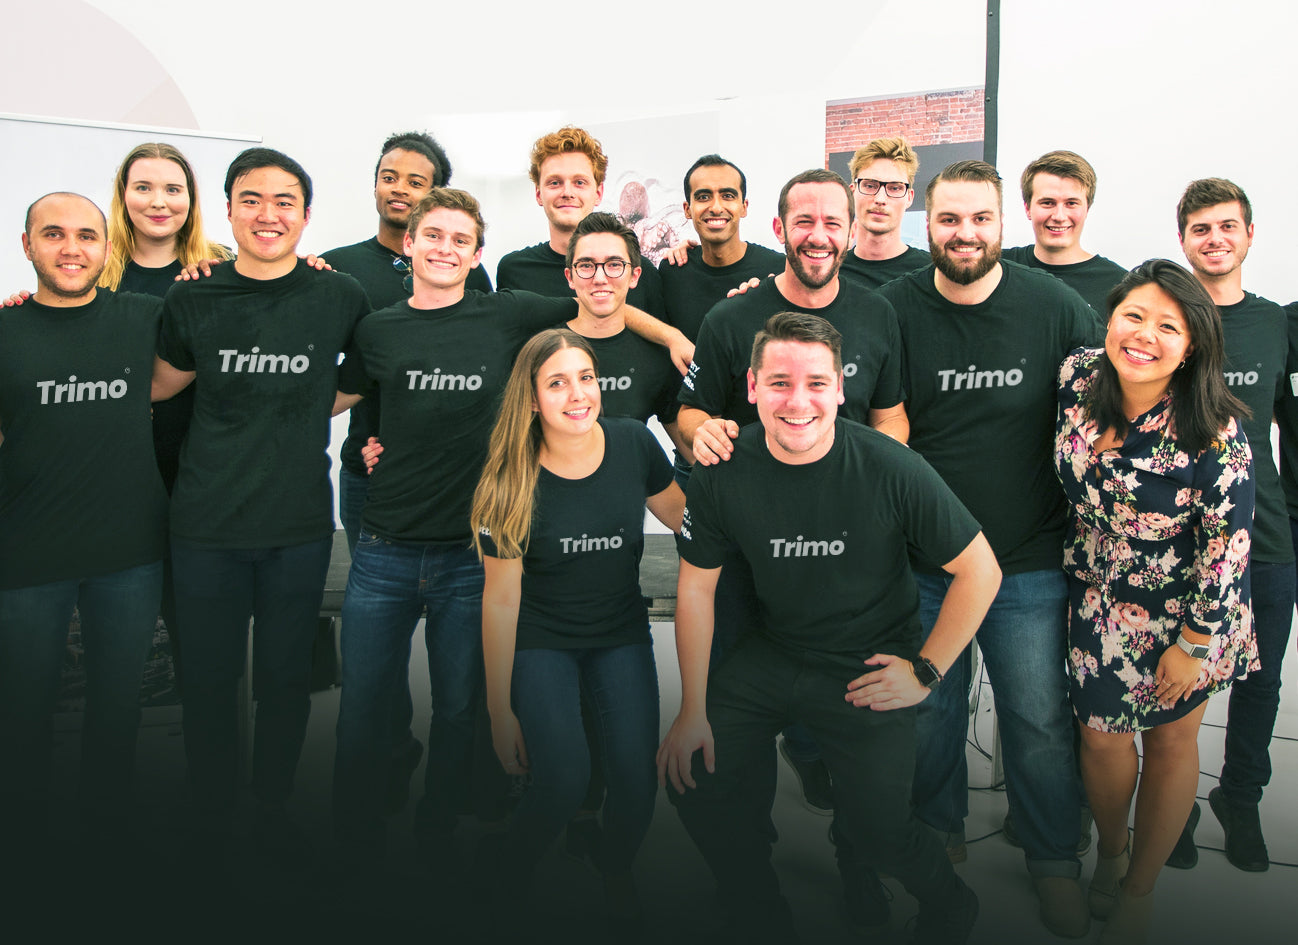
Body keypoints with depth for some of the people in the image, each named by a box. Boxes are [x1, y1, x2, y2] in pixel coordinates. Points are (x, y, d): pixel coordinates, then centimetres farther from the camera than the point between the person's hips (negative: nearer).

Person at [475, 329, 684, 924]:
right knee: (564, 781, -21)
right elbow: (500, 597, -10)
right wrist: (500, 709, -7)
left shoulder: (632, 442, -9)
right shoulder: (512, 479, -15)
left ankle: (616, 876, 24)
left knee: (637, 779, -12)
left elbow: (685, 518, 10)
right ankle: (509, 884, 13)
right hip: (541, 641, -2)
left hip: (622, 635, 3)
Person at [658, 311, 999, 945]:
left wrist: (926, 671, -7)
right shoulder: (723, 474, -12)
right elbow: (696, 587, -1)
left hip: (868, 669, -3)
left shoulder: (891, 471, -21)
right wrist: (693, 710, -1)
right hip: (771, 655, 3)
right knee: (689, 779, -5)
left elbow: (980, 571, -10)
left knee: (876, 831, -8)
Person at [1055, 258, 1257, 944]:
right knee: (1102, 733, 9)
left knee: (1171, 739, 13)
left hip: (1186, 609, -3)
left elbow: (1226, 545, -17)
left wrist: (1193, 644, -13)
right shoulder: (1078, 377, -12)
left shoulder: (1214, 432, -24)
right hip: (1098, 603, 3)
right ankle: (1110, 850, 40)